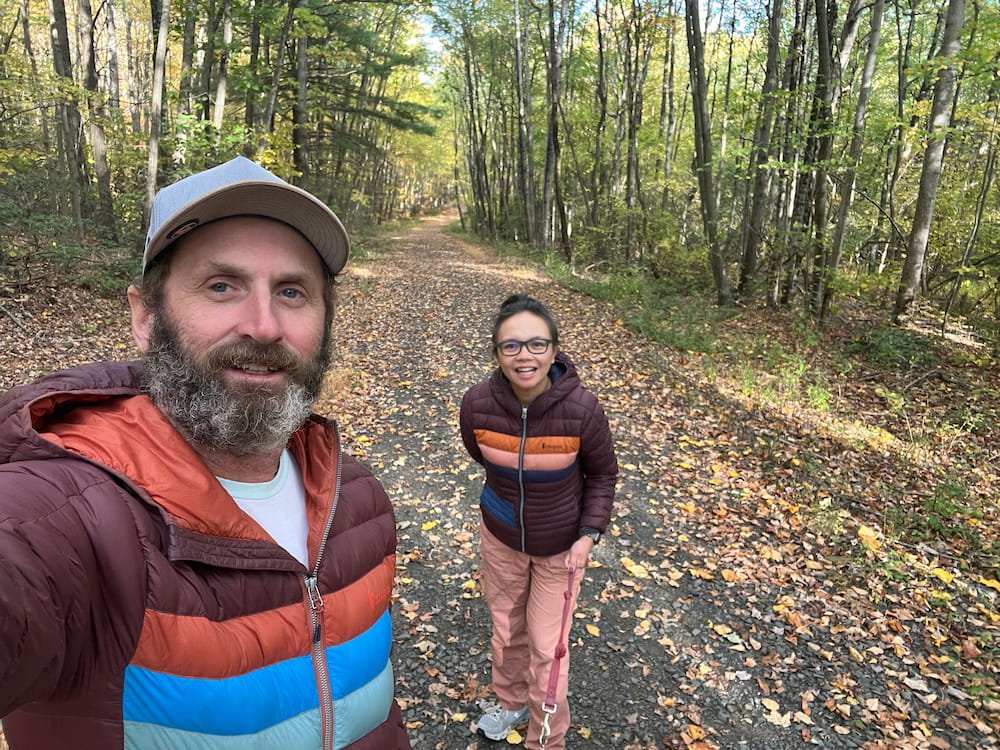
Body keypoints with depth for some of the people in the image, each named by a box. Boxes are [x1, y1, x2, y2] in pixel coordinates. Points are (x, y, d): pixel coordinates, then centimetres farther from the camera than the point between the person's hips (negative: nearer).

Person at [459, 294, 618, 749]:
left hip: (560, 545, -2)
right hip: (500, 537, 3)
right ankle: (510, 703, 52)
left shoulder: (582, 410, -28)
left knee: (548, 647, 10)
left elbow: (602, 475, -9)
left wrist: (589, 534, -17)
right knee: (505, 629, 23)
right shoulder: (477, 405, -24)